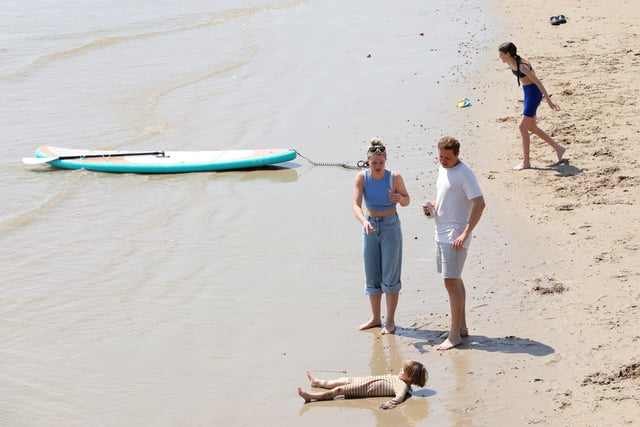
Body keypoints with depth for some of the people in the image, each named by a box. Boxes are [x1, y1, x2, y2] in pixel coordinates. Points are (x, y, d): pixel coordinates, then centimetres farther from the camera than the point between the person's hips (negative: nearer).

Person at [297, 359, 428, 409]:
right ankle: (317, 382, 40)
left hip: (366, 389, -9)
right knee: (345, 380, 22)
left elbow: (399, 397, -44)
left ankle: (310, 396, -2)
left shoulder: (402, 385, -26)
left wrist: (390, 403, -59)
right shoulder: (402, 380, 2)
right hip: (367, 381, 9)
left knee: (338, 390, -7)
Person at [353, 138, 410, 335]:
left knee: (390, 276, -1)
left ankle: (390, 321, 8)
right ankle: (375, 318, 23)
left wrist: (399, 198, -25)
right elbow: (356, 205, -21)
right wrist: (364, 222, -40)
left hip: (391, 227, -3)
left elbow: (407, 200, -1)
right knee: (371, 276, 10)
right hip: (370, 227, 3)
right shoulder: (362, 178, -12)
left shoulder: (394, 177, -15)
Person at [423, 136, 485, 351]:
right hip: (441, 234, 9)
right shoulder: (443, 168, 11)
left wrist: (465, 233, -24)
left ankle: (454, 335, -6)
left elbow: (479, 204, -20)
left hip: (455, 236, -9)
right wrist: (432, 206, 3)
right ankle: (462, 327, 26)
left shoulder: (464, 173, -16)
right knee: (455, 280, 16)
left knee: (451, 282, -10)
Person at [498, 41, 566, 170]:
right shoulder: (511, 63, 1)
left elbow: (537, 82, -23)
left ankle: (526, 161, 0)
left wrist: (548, 100, -20)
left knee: (523, 127, -8)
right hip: (528, 93, 10)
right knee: (531, 127, 15)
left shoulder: (522, 66, -27)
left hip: (534, 93, -10)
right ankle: (558, 148, 28)